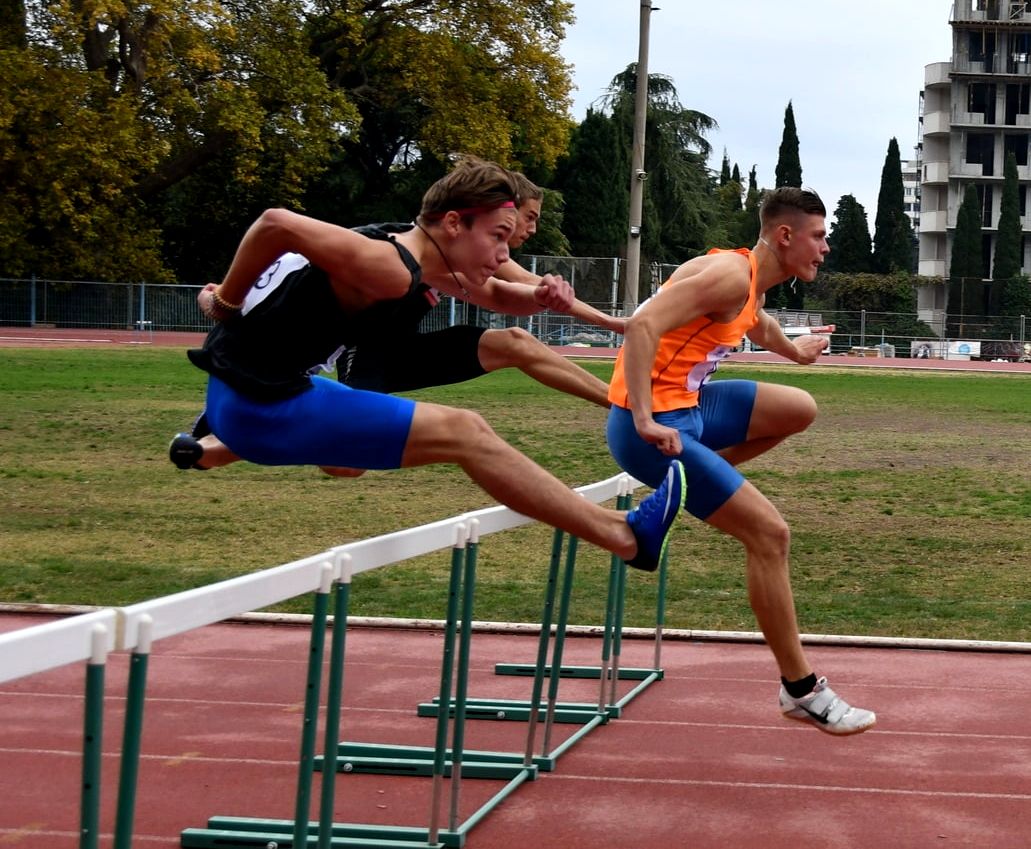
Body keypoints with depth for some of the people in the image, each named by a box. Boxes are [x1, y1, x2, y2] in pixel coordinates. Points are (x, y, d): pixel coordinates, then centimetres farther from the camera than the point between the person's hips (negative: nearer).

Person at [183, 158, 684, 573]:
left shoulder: (415, 259, 7)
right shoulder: (393, 269, -21)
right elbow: (277, 223, -28)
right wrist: (224, 303, -15)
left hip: (240, 391, 10)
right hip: (262, 407, -10)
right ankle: (625, 535, -8)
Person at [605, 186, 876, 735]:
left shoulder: (753, 283, 12)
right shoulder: (731, 275, -19)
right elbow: (642, 326, -31)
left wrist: (794, 350, 59)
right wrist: (645, 421, -35)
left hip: (687, 405, 10)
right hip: (657, 426, -10)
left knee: (800, 410, 17)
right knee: (769, 533, -10)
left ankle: (695, 479, 18)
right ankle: (801, 690, -1)